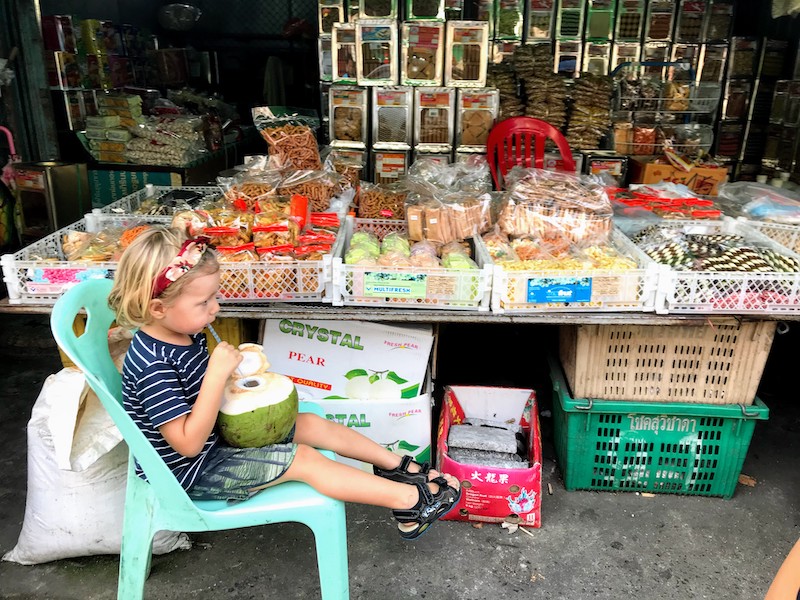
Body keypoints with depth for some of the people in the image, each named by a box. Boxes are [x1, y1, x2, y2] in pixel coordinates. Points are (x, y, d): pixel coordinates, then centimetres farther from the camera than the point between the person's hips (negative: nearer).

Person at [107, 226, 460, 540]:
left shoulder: (186, 333, -4)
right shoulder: (152, 365, -31)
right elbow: (189, 443, -33)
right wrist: (218, 373, -37)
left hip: (216, 436, 9)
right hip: (192, 471, -9)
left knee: (311, 424, 6)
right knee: (304, 460, -15)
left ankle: (397, 466, 17)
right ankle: (409, 500, -9)